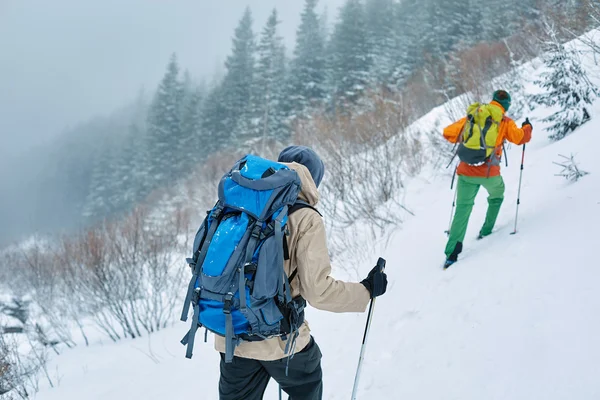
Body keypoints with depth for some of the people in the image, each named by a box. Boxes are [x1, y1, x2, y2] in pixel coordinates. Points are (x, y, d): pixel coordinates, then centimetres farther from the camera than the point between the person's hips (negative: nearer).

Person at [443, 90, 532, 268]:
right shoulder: (504, 121, 3)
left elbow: (448, 133, 7)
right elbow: (520, 137, -9)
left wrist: (463, 137, 27)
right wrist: (527, 127, 13)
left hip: (466, 171, 2)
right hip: (489, 173, -2)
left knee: (463, 209, 6)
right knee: (497, 196, 32)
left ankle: (452, 253, -6)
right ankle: (486, 231, 33)